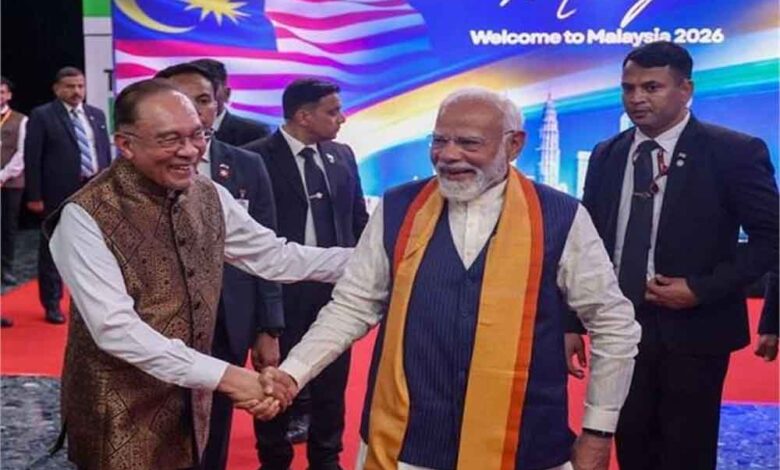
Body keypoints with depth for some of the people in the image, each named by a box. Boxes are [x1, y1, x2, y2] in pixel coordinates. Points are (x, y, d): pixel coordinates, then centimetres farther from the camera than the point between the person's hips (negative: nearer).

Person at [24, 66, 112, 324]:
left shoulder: (97, 115, 11)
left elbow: (105, 152, 13)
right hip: (58, 193, -4)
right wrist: (34, 196, -11)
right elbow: (32, 158, -7)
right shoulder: (42, 115, -4)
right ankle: (52, 304, 17)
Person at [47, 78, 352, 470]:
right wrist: (223, 375, -29)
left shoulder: (209, 197, 0)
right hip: (121, 420, -5)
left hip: (190, 402, 5)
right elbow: (114, 328, -26)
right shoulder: (86, 216, -20)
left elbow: (275, 257, 7)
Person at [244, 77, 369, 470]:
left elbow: (359, 218, 11)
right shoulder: (257, 156, -10)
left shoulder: (342, 156, 7)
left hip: (336, 283, 5)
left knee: (331, 377, 15)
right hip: (280, 286, -5)